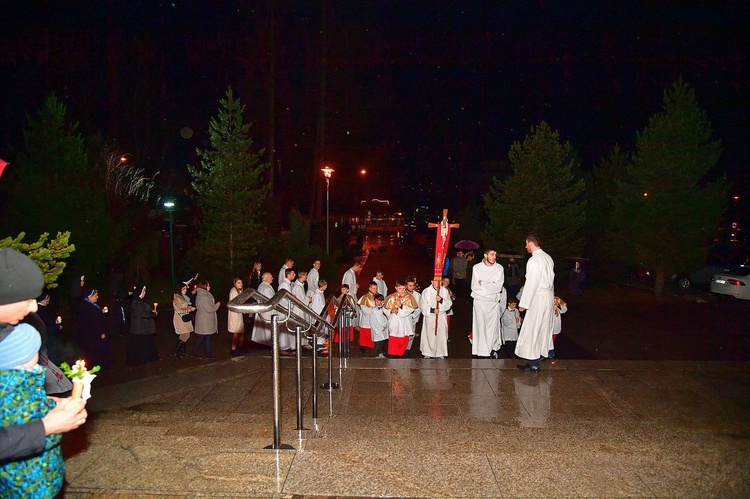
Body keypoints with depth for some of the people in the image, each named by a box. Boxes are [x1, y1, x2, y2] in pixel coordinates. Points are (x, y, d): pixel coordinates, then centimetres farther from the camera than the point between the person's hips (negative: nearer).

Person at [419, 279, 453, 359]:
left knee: (441, 335, 3)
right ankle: (427, 353, 15)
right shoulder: (426, 291, -5)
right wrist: (432, 310, -18)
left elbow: (449, 304, -1)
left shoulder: (445, 291, 2)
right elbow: (422, 304, -7)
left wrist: (441, 300, -19)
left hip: (441, 317, 2)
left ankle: (440, 353, 15)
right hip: (429, 317, -2)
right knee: (429, 335, 2)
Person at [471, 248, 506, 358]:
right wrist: (491, 285, -10)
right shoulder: (477, 268, 1)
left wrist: (483, 284, -8)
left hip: (494, 301, 1)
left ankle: (490, 350, 10)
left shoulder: (499, 268, 2)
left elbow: (498, 287, -7)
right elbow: (474, 286, -6)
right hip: (480, 301, -1)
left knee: (493, 327, 1)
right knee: (481, 326, -3)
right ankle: (482, 352, 1)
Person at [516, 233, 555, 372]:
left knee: (532, 329, -2)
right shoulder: (548, 258, 9)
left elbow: (531, 284, -19)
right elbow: (550, 278, 12)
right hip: (549, 296, 9)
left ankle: (533, 363, 1)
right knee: (544, 327, 17)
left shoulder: (534, 260, -18)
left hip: (539, 298, -9)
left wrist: (523, 303, -13)